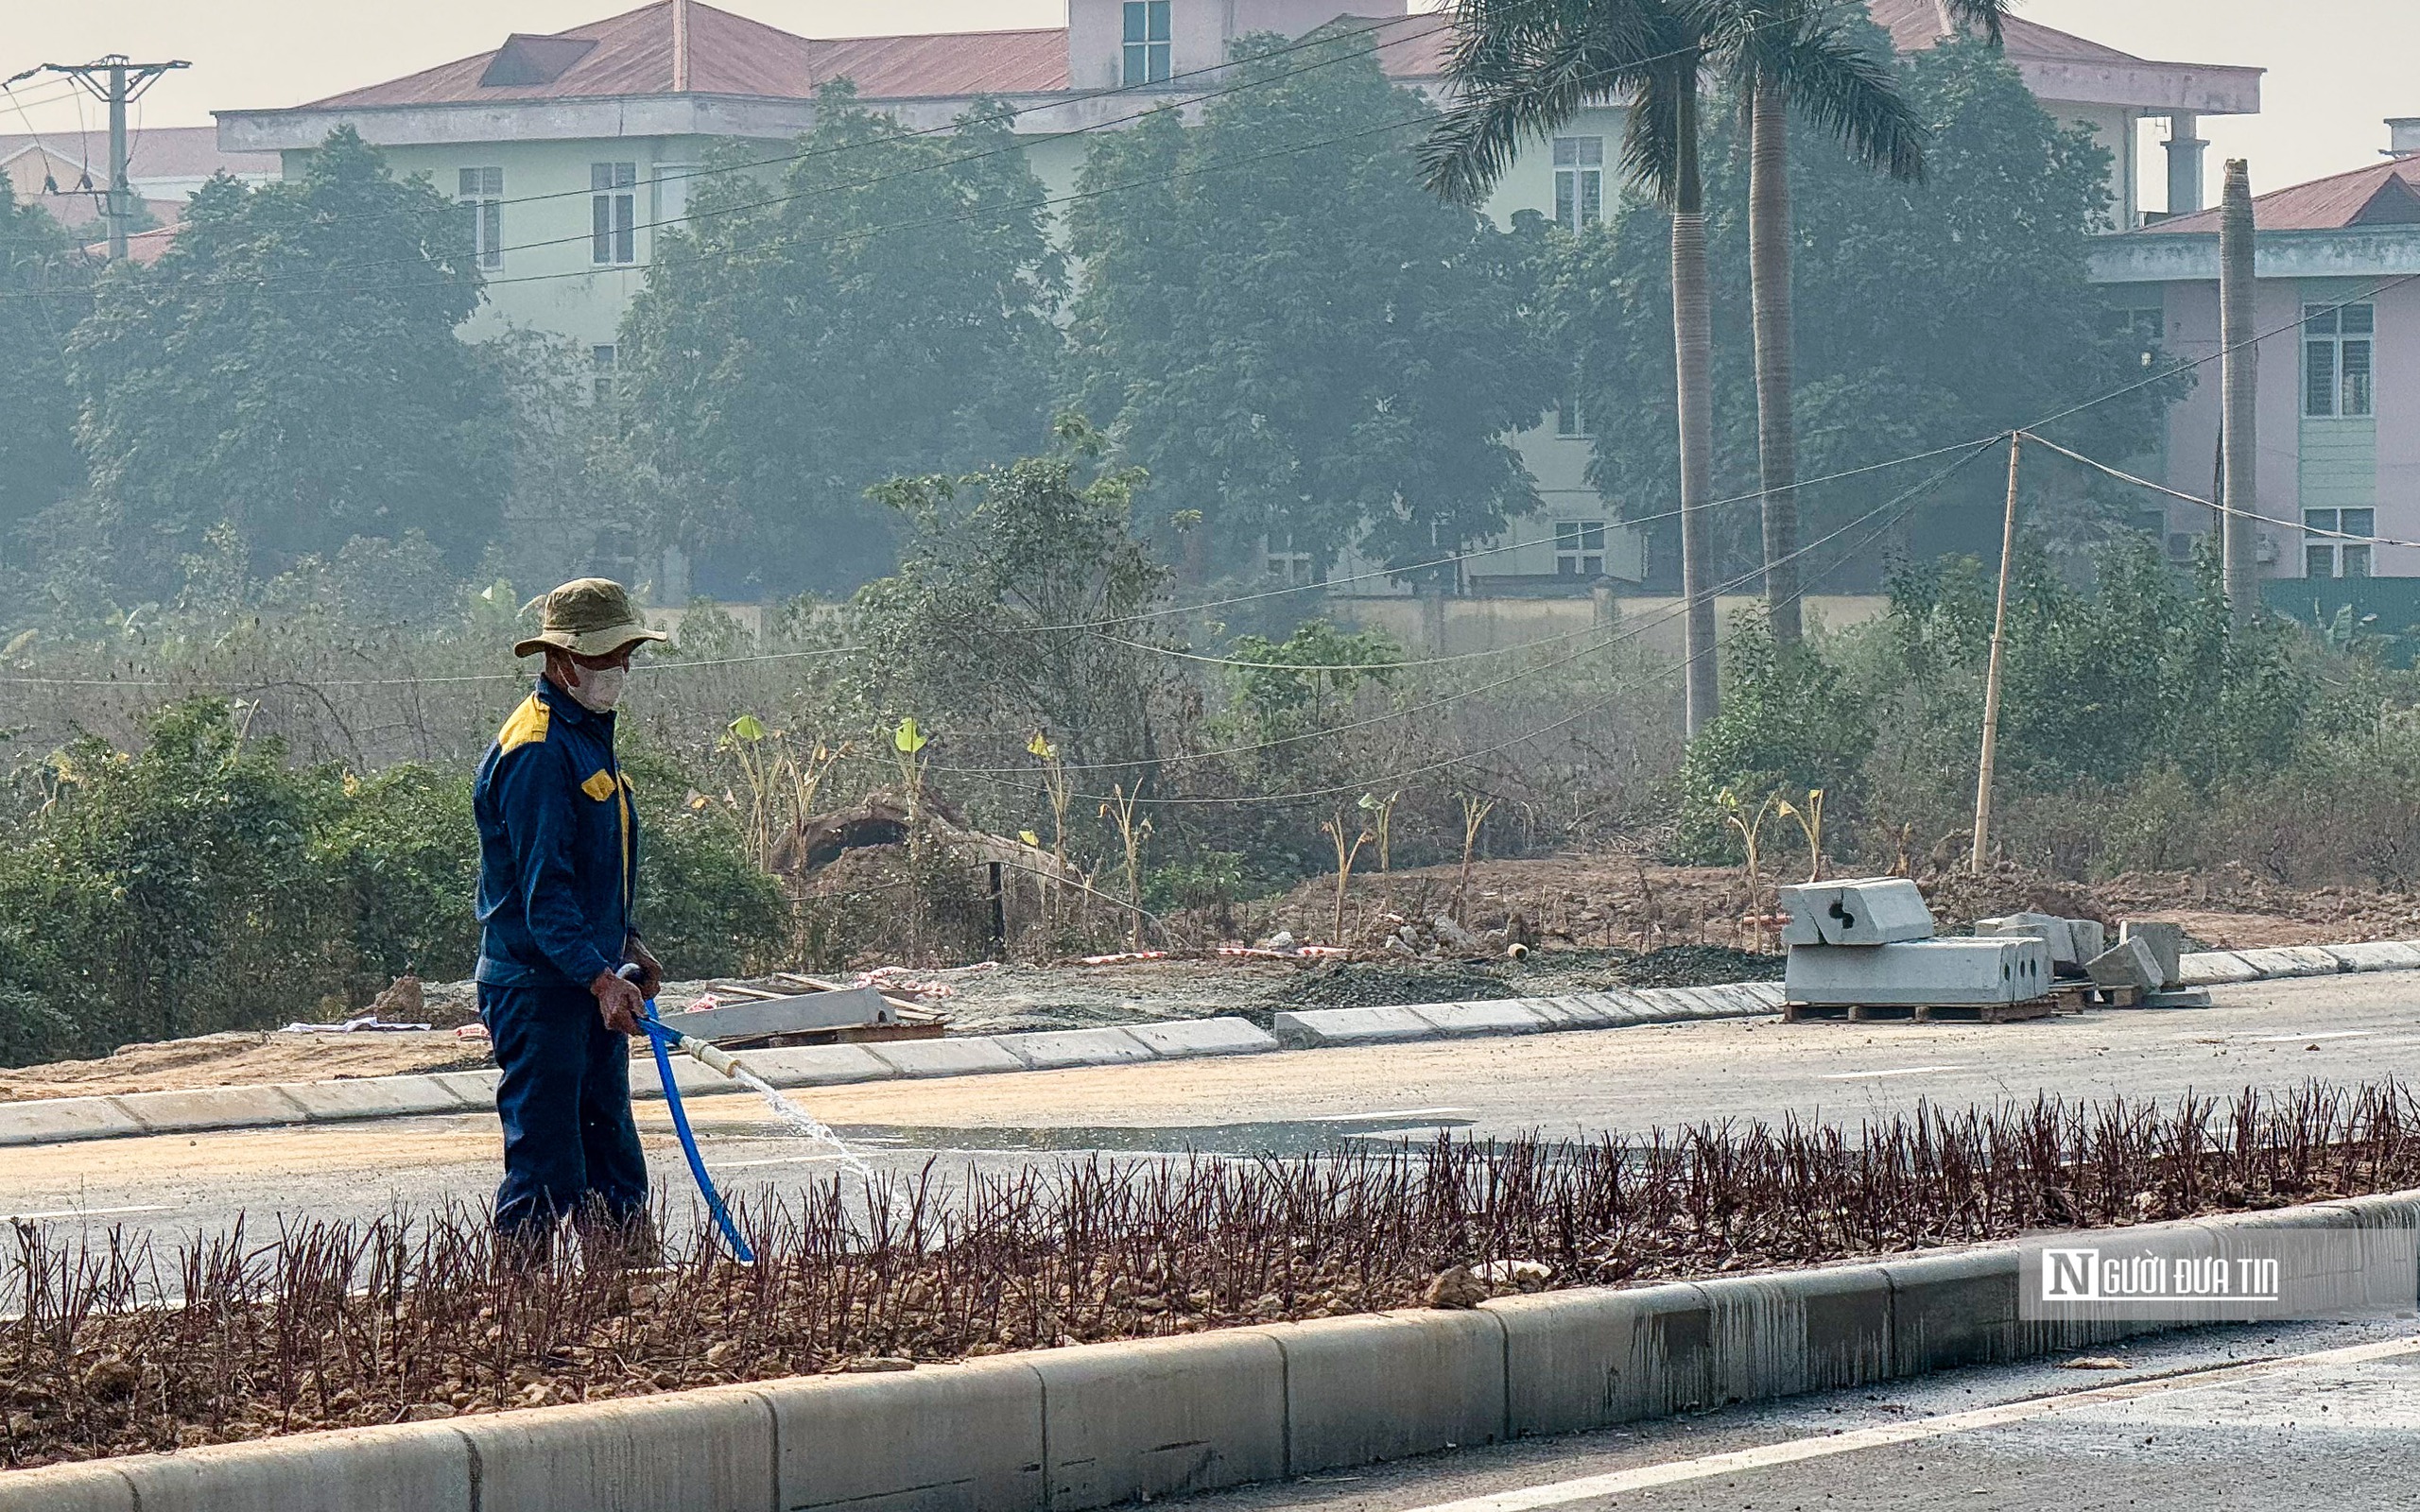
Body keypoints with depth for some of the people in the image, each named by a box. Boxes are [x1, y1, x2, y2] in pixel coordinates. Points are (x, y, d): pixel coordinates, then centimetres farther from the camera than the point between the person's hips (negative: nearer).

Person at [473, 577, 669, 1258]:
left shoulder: (590, 735, 15)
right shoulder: (535, 751, -18)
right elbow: (542, 888, -24)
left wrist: (627, 945, 23)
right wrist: (599, 976, -30)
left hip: (591, 984, 10)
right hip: (540, 989, -10)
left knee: (614, 1173, 12)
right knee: (545, 1172, -8)